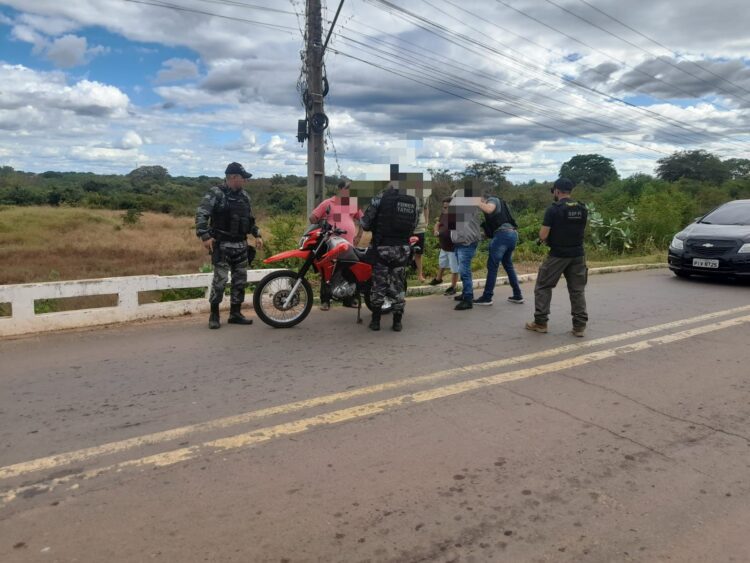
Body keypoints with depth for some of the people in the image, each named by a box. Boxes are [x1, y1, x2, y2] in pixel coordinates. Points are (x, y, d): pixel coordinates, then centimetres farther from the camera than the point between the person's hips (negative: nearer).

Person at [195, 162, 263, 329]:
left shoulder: (244, 196, 13)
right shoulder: (216, 193, -8)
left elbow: (250, 218, 23)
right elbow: (201, 214, -13)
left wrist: (257, 235, 13)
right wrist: (205, 236, -21)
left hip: (241, 245, 7)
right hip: (222, 245, -7)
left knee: (240, 280, 8)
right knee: (220, 280, -10)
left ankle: (235, 313, 18)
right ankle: (214, 314, 4)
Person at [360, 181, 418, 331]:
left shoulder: (381, 198, -5)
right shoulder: (413, 202, 7)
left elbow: (366, 222, -6)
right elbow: (413, 225, 11)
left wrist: (375, 228, 15)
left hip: (382, 248, -3)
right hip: (403, 249, 3)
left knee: (378, 285, 7)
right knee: (398, 285, 12)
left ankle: (375, 320, 12)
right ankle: (397, 322, 14)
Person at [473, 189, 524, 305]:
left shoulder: (492, 199, 4)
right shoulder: (500, 203, 30)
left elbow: (489, 209, -20)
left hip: (502, 234, -9)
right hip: (512, 234, 9)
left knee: (492, 266, -6)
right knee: (508, 265, 18)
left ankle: (487, 297, -5)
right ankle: (517, 295, 19)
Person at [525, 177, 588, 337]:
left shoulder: (553, 209, -13)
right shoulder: (582, 209, 5)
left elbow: (543, 236, -14)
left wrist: (546, 238, 7)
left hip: (558, 255, -5)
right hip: (578, 255, 5)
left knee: (543, 287, 8)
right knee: (577, 290, 11)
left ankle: (541, 322, 10)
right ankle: (580, 325, 11)